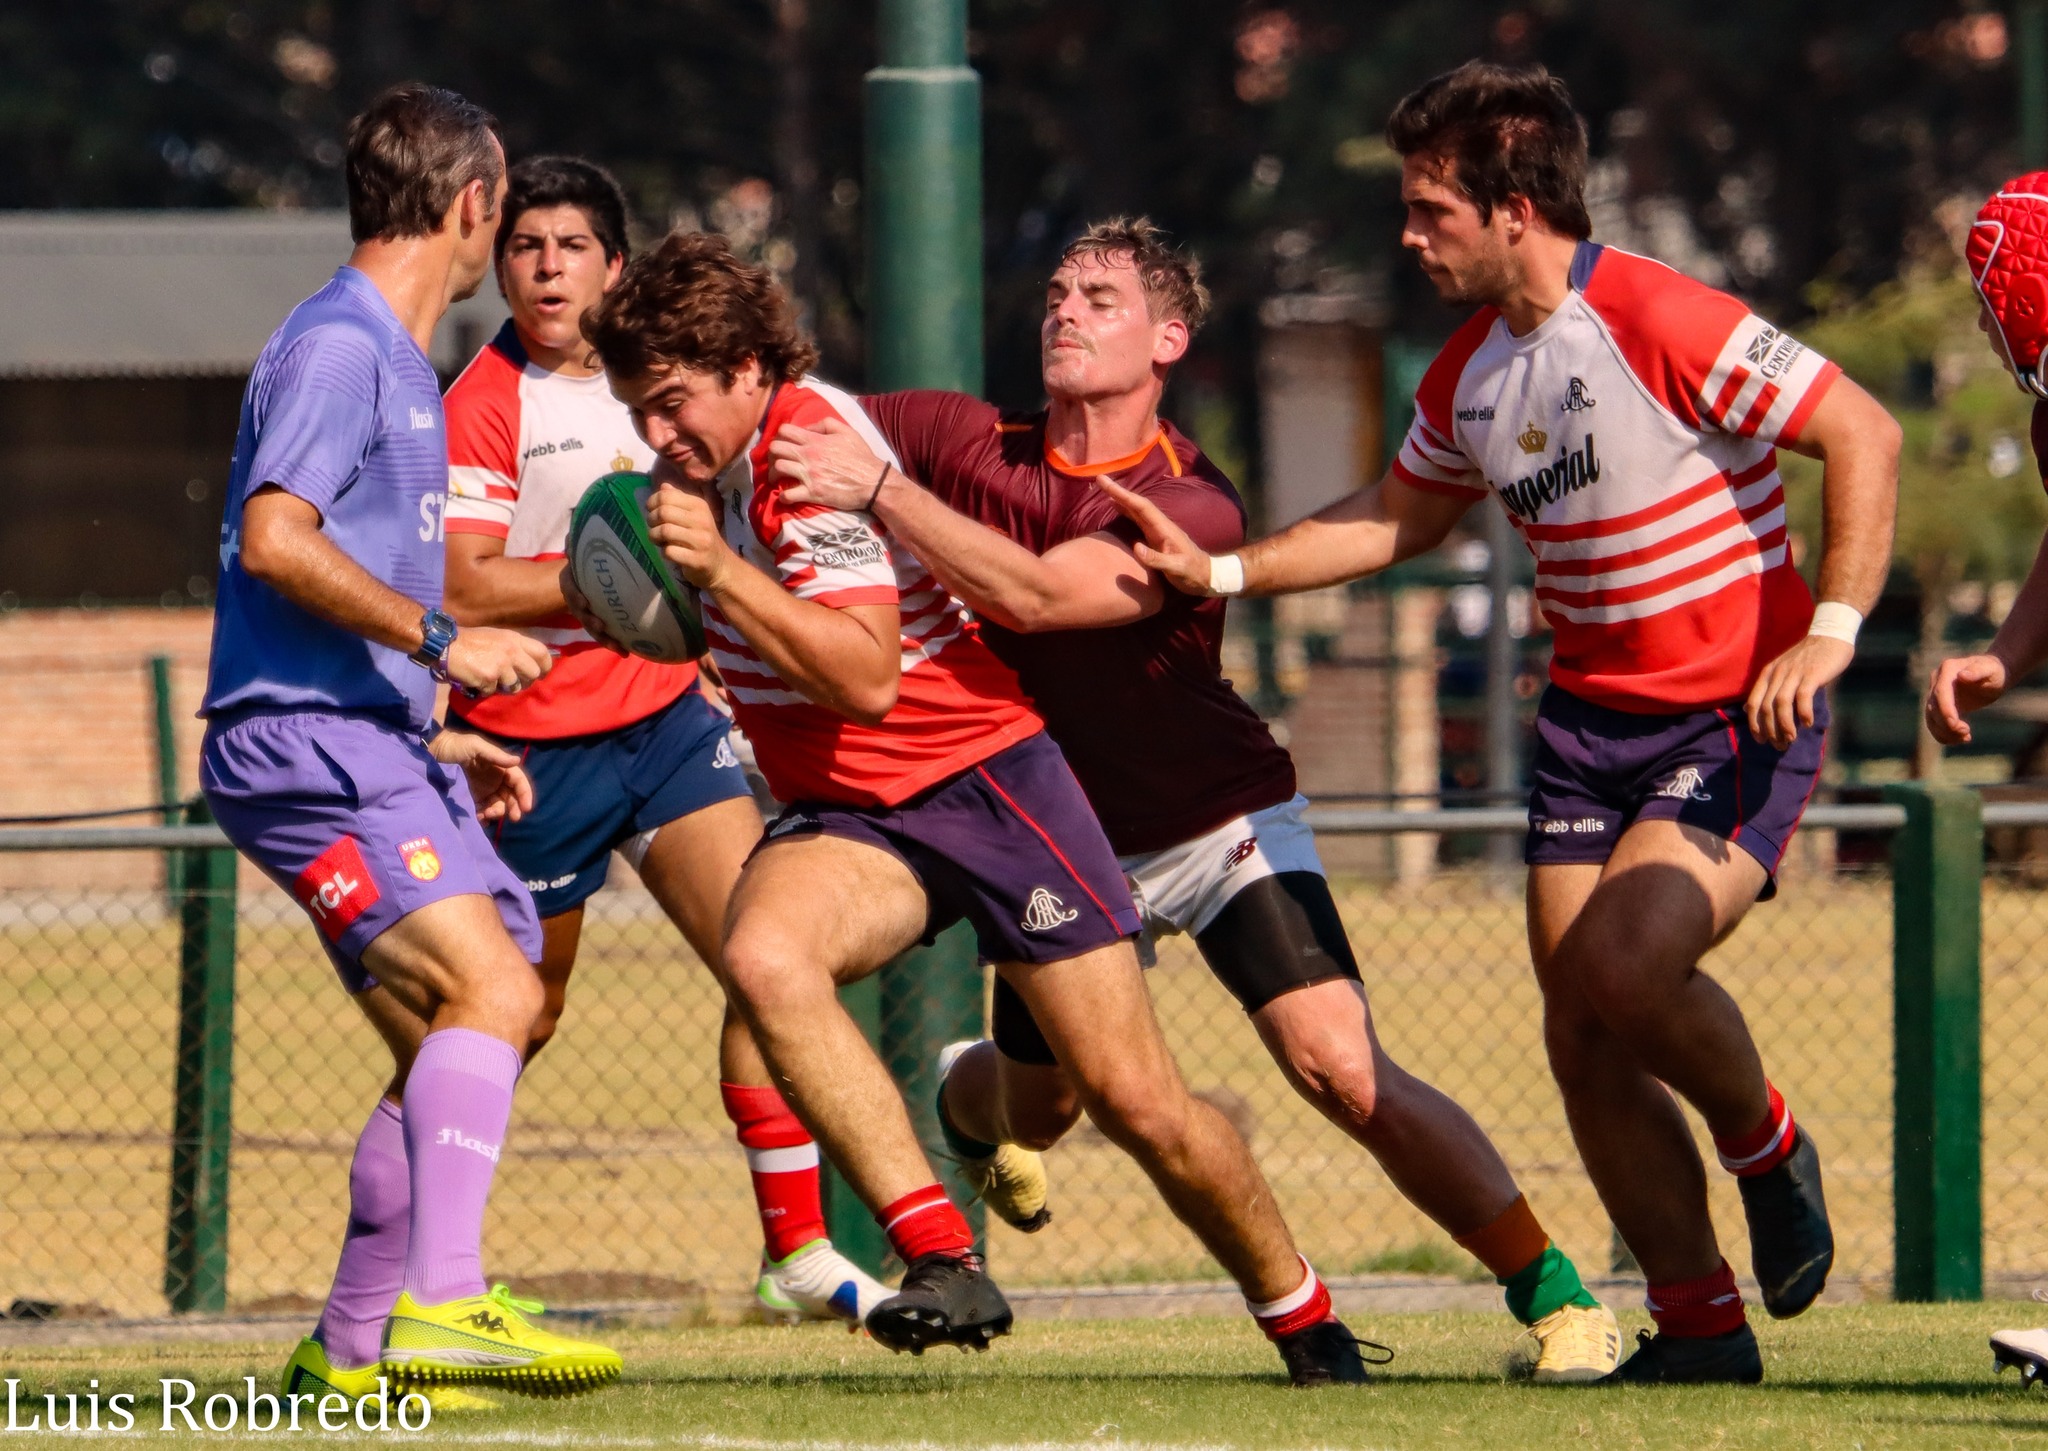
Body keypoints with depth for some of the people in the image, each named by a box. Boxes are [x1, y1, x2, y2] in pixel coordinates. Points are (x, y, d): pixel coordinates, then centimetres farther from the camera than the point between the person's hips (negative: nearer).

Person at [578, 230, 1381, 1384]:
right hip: (847, 814, 7)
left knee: (1137, 1101, -6)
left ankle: (1307, 1321, 18)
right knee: (764, 954, -30)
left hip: (984, 778, -7)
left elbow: (865, 677, -30)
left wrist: (719, 567, -33)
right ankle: (945, 1264, -32)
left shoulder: (817, 449, -19)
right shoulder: (713, 459, 6)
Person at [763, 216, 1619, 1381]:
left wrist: (879, 489, -38)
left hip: (1220, 825, -4)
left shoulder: (1194, 507, -23)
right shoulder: (968, 443, -10)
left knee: (1343, 1071, -21)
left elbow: (1033, 594, -36)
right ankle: (967, 1095, 56)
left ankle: (1553, 1292, -13)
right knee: (1032, 1110, 17)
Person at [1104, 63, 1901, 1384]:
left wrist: (1830, 631, -23)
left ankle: (1768, 1149, 4)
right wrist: (1221, 572, 17)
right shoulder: (1469, 373, 7)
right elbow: (1401, 518, 24)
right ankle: (1702, 1325, 9)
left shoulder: (1660, 324, -18)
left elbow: (1864, 434, -17)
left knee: (1624, 965, -26)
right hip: (1593, 717, 8)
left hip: (1740, 716, -8)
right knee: (1582, 1037, -1)